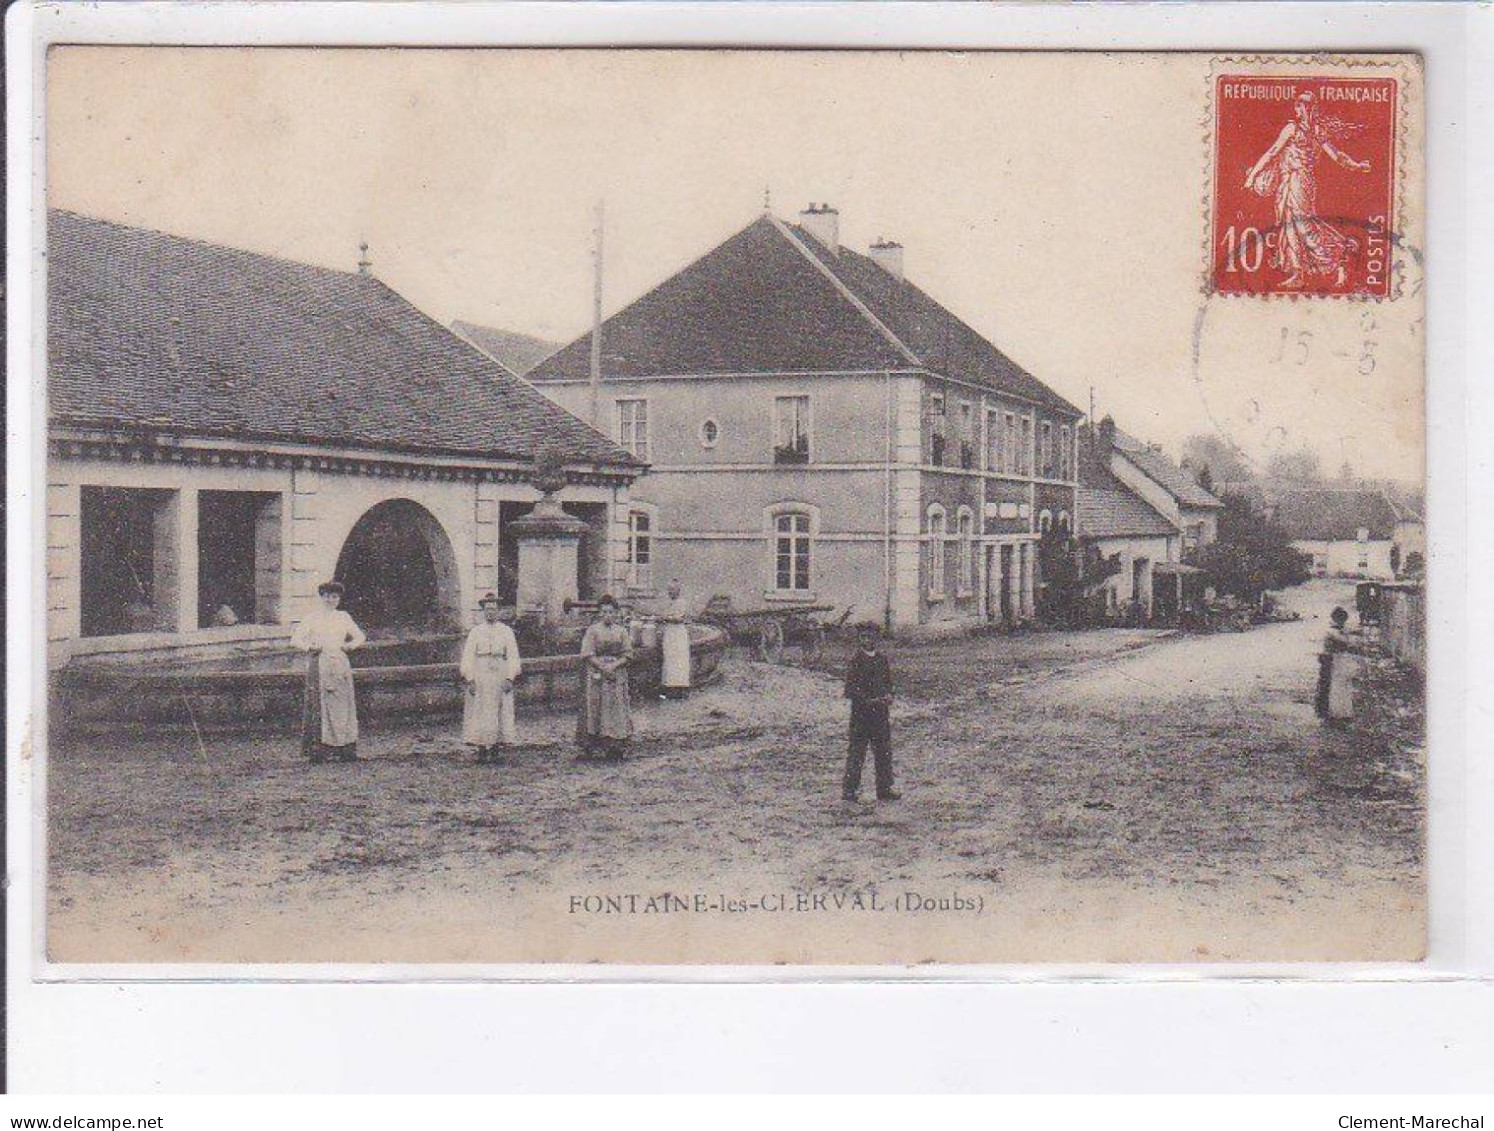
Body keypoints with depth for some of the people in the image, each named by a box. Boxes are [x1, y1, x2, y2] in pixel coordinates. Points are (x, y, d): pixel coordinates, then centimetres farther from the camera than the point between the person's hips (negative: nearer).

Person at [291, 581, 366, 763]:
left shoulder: (343, 617, 14)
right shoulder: (313, 617, 5)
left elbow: (360, 637, 24)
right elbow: (295, 640, 3)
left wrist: (350, 645, 5)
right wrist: (310, 647, -13)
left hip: (340, 664, 3)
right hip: (319, 664, -3)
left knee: (342, 705, 0)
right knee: (319, 705, -7)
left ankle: (345, 749, 2)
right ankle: (318, 750, -7)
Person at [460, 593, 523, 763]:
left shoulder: (506, 631, 8)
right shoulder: (475, 631, 8)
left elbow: (513, 656, 5)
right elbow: (467, 656, 4)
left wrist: (510, 678, -7)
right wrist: (469, 679, -6)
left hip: (500, 676, 0)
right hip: (479, 677, 0)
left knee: (499, 712, -2)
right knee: (479, 712, -4)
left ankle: (495, 749, 3)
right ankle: (481, 749, -1)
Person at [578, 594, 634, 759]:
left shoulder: (622, 631, 7)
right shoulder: (593, 631, 0)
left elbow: (627, 655, 4)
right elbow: (588, 654, -5)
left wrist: (613, 665, -12)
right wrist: (603, 667, -15)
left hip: (617, 675, 2)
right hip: (596, 675, -2)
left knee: (617, 707, -2)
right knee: (595, 707, -4)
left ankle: (615, 745, -1)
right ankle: (592, 743, 1)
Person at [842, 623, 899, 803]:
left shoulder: (882, 660, 9)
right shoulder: (855, 661, -9)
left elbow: (888, 683, 19)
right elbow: (850, 691, -11)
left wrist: (888, 696, -1)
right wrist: (868, 700, -20)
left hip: (880, 712, 6)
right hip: (860, 713, -6)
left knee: (884, 753, 9)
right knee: (857, 752, -1)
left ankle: (885, 789, 18)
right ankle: (849, 789, 7)